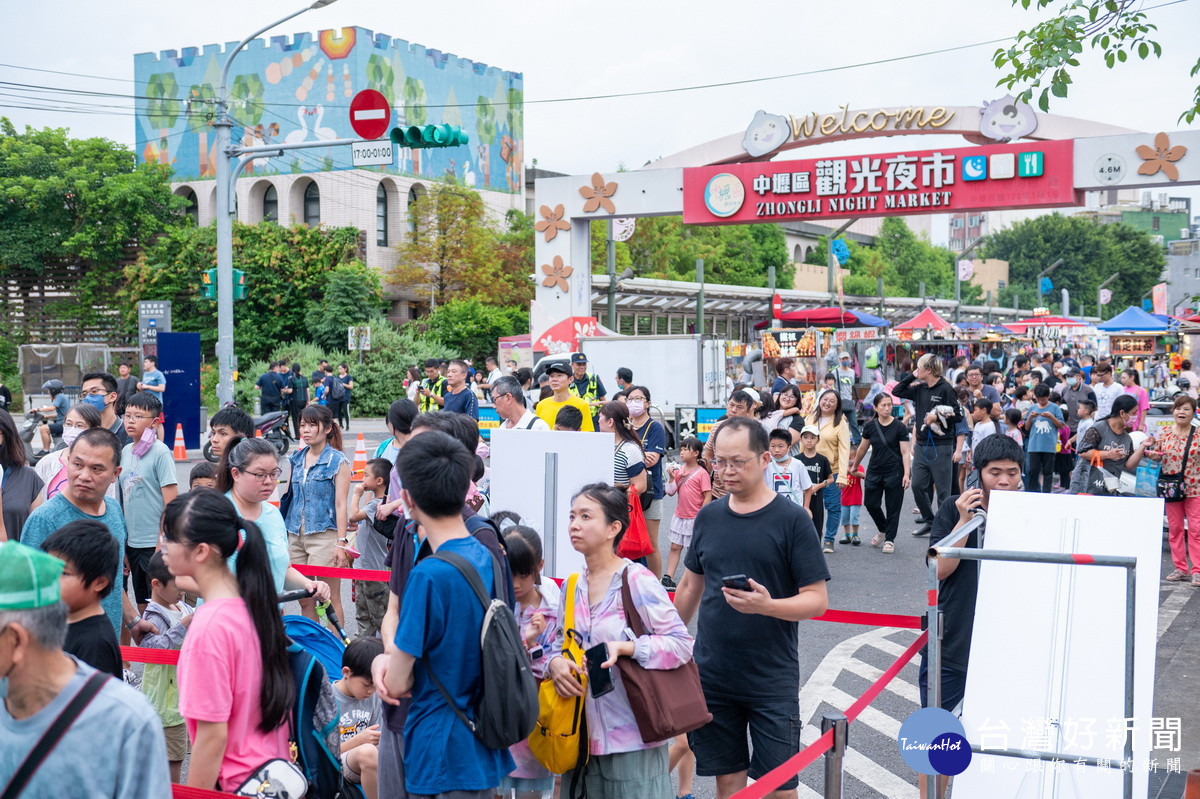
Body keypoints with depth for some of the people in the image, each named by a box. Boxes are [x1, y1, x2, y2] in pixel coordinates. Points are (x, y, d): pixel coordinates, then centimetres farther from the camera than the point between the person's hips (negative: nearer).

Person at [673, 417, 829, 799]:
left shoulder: (792, 519, -8)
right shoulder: (708, 517, 6)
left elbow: (817, 600, -9)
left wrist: (768, 606, -26)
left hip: (773, 681, -4)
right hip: (711, 677, 4)